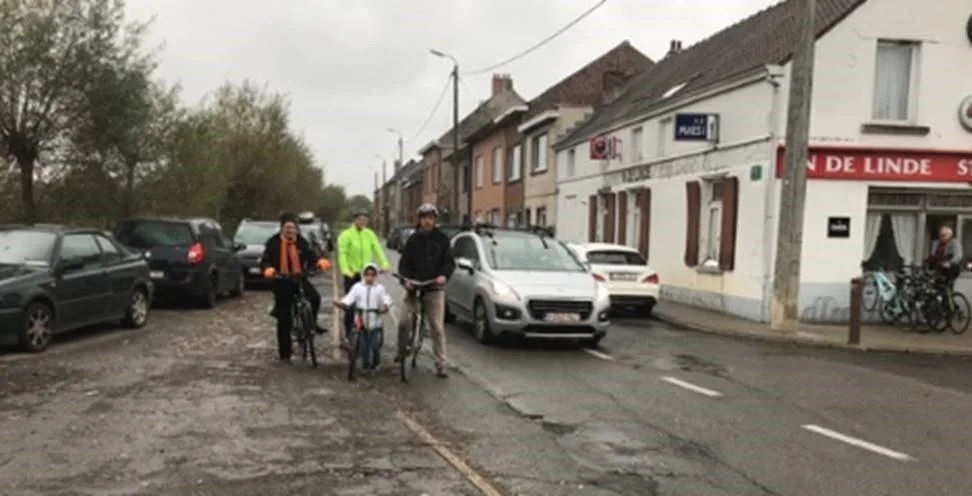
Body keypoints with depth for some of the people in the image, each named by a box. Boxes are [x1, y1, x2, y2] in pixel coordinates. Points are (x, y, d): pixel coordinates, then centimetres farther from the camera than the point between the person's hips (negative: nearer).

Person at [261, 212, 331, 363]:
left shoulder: (301, 242, 6)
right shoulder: (273, 243, -2)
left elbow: (311, 256, 1)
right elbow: (265, 261, -3)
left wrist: (320, 262, -22)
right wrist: (268, 270, -27)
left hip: (299, 278, 2)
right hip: (282, 281, -2)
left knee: (314, 297, -28)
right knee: (284, 319, 1)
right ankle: (285, 353, 12)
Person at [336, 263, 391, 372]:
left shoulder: (379, 288, 0)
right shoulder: (357, 287, 2)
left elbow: (386, 298, -8)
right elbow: (349, 298, -6)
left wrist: (385, 305, -30)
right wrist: (342, 303, -25)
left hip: (375, 322, -1)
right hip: (362, 322, 1)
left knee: (375, 345, 0)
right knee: (364, 345, 8)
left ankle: (376, 364, 21)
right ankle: (365, 364, 23)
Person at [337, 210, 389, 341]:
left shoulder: (369, 234, 8)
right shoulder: (346, 235, -4)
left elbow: (377, 249, 0)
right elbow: (342, 254, -13)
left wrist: (384, 263, -16)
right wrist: (346, 270, -26)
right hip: (352, 275, -3)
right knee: (350, 305, -1)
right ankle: (348, 334, 9)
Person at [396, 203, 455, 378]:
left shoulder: (442, 239, 5)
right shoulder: (413, 240, 9)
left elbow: (449, 262, 1)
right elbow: (404, 263, 6)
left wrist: (444, 275, -20)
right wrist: (406, 279, -13)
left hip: (434, 289, -1)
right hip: (414, 287, 1)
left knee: (437, 328, -2)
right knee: (403, 321, -10)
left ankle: (441, 365, 3)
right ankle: (402, 350, 17)